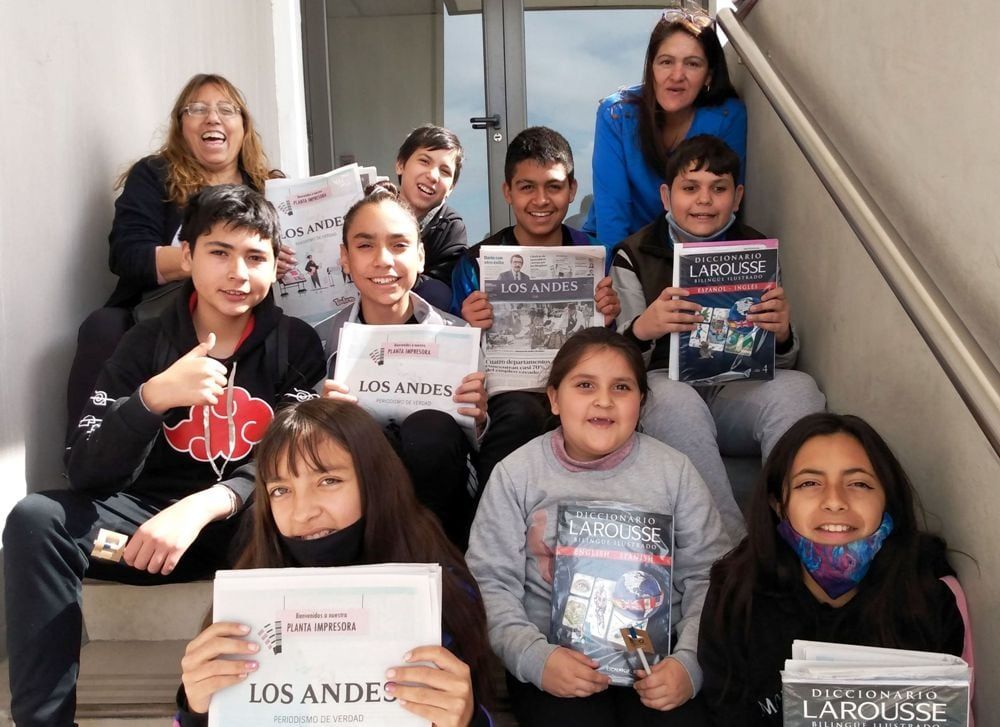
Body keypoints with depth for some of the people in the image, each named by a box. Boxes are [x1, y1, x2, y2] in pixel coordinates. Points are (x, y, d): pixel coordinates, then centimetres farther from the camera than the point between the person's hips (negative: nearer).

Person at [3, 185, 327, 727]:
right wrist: (153, 396, -27)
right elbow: (85, 474, -8)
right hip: (149, 518, 2)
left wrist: (201, 507, -31)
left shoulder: (296, 345, 1)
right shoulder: (145, 345, 2)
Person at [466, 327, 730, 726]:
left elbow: (707, 576, 3)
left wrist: (690, 660, -13)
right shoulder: (516, 473, 0)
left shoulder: (673, 470, 4)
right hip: (555, 652, -1)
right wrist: (534, 657, -18)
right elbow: (490, 583, -3)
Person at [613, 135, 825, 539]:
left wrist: (782, 335, -16)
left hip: (735, 392, 2)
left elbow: (781, 363, 10)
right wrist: (642, 329, -28)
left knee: (798, 389, -28)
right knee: (675, 399, -37)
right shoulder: (634, 256, 5)